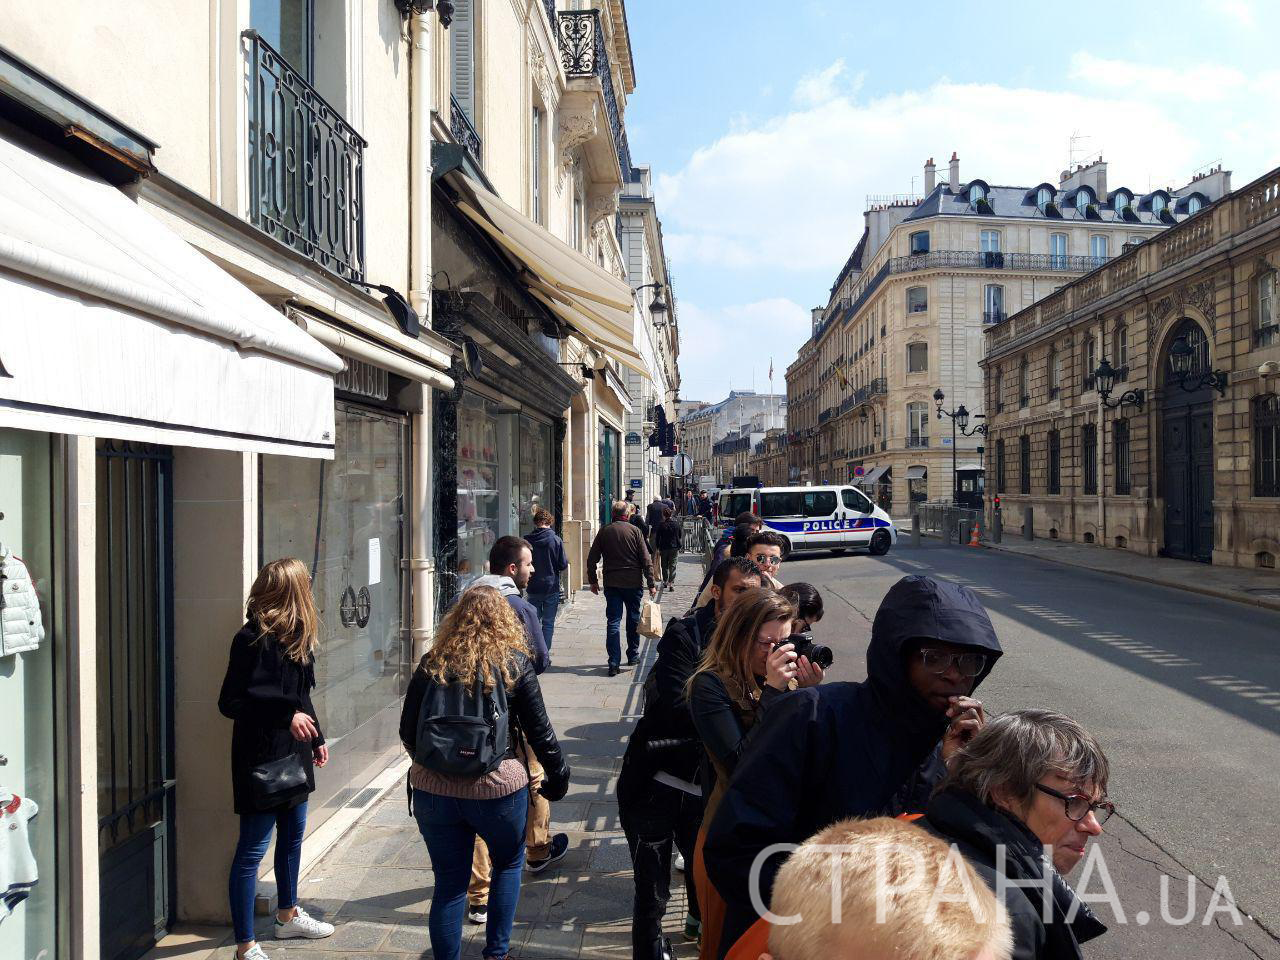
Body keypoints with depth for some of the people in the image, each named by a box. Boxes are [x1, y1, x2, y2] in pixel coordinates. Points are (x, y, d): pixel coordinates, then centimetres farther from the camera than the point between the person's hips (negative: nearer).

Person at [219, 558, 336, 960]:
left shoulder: (296, 636, 7)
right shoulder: (252, 638, -20)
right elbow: (231, 702, -21)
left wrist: (316, 738, 17)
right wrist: (287, 716, -24)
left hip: (293, 753, 9)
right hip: (261, 757, -9)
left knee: (293, 835, 22)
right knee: (253, 848, 0)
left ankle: (288, 915, 40)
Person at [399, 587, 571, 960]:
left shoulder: (432, 664, 1)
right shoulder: (515, 663, -6)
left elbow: (408, 732, 6)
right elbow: (538, 730, -3)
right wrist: (558, 776, 10)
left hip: (433, 789, 2)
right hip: (497, 788, -2)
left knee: (448, 883, 14)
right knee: (509, 864, 23)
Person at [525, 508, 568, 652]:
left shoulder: (527, 540, -4)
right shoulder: (556, 540, -9)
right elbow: (563, 566, -7)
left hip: (532, 588, 2)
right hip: (551, 587, -2)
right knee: (548, 623, 5)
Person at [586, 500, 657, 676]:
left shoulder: (604, 531, 1)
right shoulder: (634, 530, -4)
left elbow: (592, 558, 4)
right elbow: (646, 559, -6)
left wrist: (593, 580, 14)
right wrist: (650, 583, -1)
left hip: (611, 584, 1)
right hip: (633, 582, -1)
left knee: (613, 622, 1)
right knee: (633, 620, 16)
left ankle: (614, 663, -7)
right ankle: (632, 656, 25)